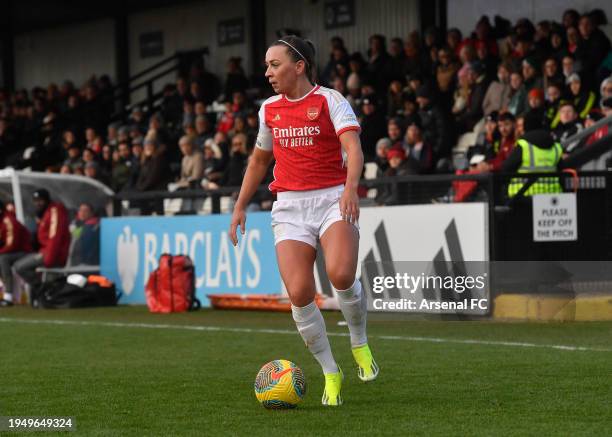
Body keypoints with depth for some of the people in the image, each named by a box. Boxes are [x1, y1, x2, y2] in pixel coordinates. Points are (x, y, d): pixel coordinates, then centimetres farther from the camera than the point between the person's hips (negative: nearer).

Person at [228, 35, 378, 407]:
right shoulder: (270, 109, 13)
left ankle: (360, 343, 1)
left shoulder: (329, 100, -3)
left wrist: (351, 188, -34)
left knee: (341, 274, -29)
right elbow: (259, 160, 28)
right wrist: (241, 206, 24)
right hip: (290, 207, 4)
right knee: (299, 293, -14)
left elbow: (353, 147, -17)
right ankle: (331, 373, 4)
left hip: (333, 200, -4)